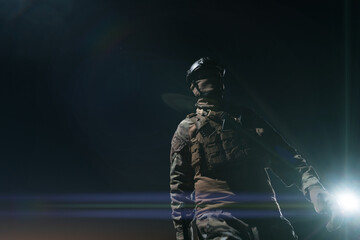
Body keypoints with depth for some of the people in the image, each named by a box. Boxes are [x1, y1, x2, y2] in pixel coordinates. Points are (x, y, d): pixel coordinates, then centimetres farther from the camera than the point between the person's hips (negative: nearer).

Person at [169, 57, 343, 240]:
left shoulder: (244, 116, 25)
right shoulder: (187, 128, 18)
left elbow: (280, 151, 16)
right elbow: (179, 184, 15)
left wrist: (313, 186, -2)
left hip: (264, 213, 4)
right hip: (216, 216, -3)